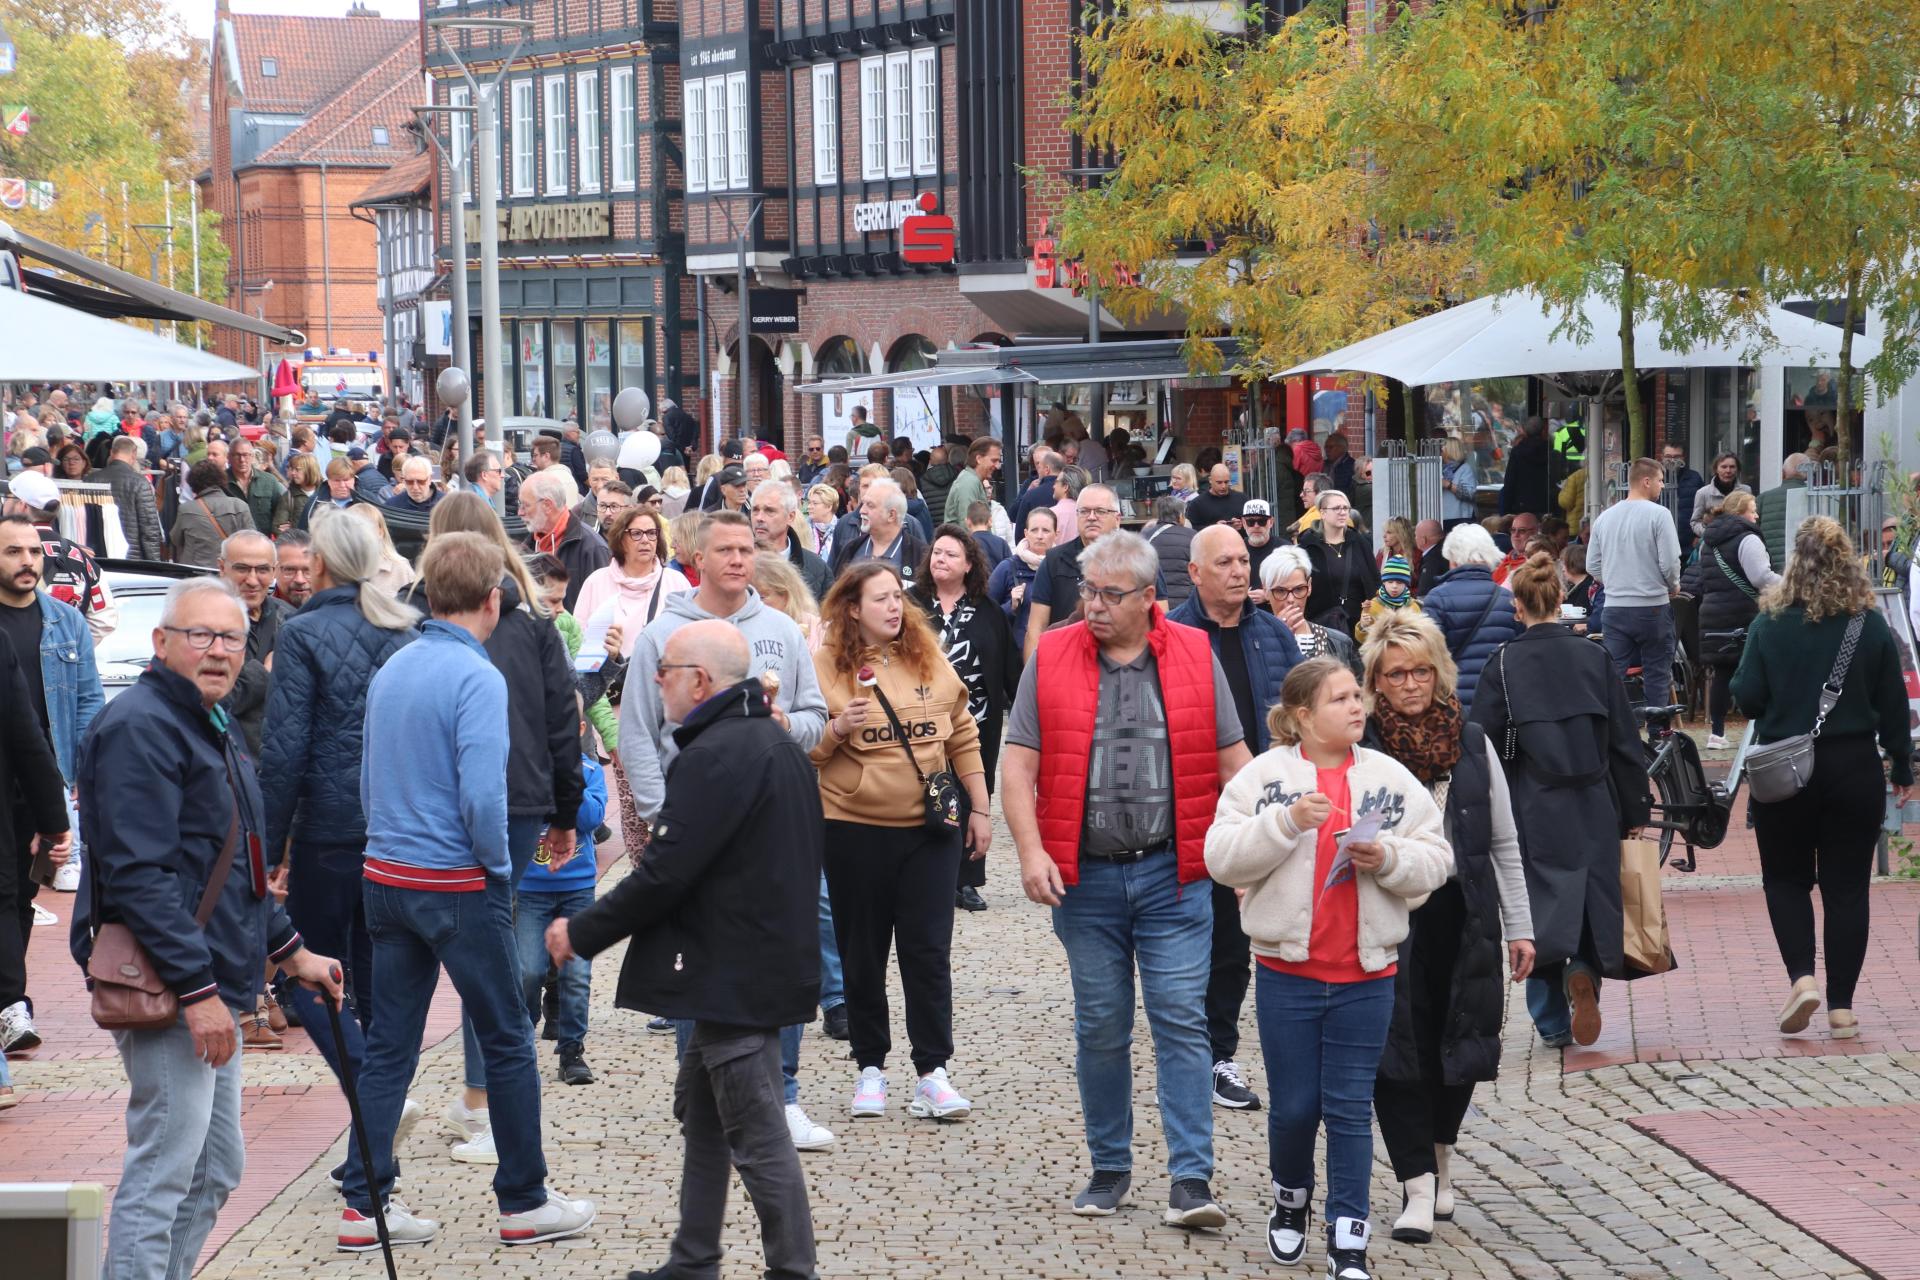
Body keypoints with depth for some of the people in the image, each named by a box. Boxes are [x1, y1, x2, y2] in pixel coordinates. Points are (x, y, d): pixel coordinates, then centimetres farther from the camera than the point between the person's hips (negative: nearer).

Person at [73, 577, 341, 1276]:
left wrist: (288, 950, 23)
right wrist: (196, 988, -25)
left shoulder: (209, 726, 18)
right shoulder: (139, 727, -15)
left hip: (213, 985, 11)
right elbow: (139, 874, -23)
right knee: (164, 1173, -9)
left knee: (216, 1168, 16)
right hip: (166, 990, -11)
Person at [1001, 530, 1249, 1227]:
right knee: (1100, 1027, 9)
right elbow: (1019, 764, -1)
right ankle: (1110, 1167, 23)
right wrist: (1031, 852, -12)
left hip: (1172, 874, -1)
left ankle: (1191, 1181, -4)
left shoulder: (1195, 656, 2)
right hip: (1083, 876, 1)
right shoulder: (1050, 659, 2)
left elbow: (1232, 759, 6)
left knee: (1182, 1020, -5)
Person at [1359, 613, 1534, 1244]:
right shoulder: (1357, 749, -4)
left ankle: (1440, 1155, 33)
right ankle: (1418, 1183, 2)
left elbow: (1504, 843, 12)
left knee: (1459, 1046, 9)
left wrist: (1519, 927, 9)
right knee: (1398, 1050, -5)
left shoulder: (1472, 743, 8)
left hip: (1461, 915, 3)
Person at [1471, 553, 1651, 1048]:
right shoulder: (1594, 658, 0)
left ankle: (1553, 1023, 5)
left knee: (1540, 900, 7)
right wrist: (1636, 811, 10)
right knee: (1592, 895, 14)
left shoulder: (1504, 664, -5)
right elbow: (1624, 741, 3)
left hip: (1531, 808, -1)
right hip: (1593, 806, 1)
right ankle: (1583, 970, -14)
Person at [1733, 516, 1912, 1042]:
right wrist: (1902, 767, 11)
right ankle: (1841, 1008, 7)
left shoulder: (1770, 624, -9)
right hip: (1854, 768, 1)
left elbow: (1748, 697, -10)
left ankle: (1801, 976, -5)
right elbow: (1893, 704, 1)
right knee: (1846, 887, 8)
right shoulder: (1872, 626, -4)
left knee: (1786, 879, 15)